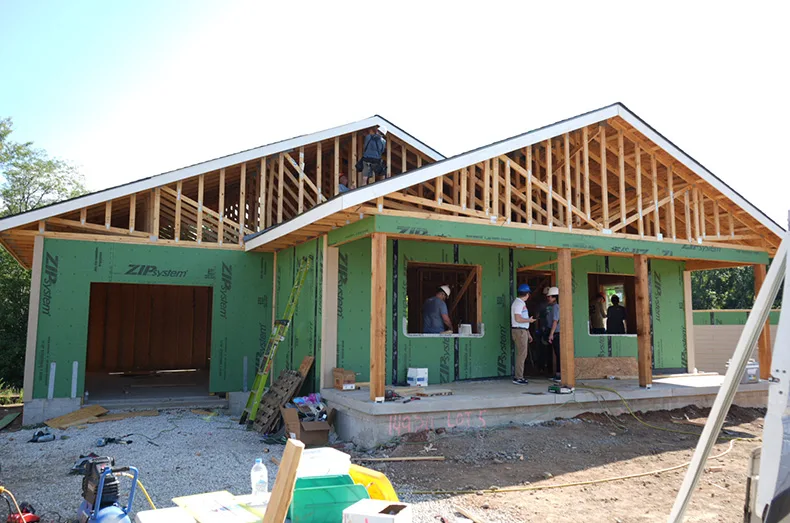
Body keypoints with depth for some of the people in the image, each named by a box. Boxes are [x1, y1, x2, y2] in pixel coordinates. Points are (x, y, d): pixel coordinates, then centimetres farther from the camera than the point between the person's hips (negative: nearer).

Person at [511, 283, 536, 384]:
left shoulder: (522, 303, 18)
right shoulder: (518, 303, -13)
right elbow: (518, 319, -23)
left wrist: (528, 334, 22)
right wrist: (529, 320, -8)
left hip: (523, 331, 10)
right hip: (519, 331, -10)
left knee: (523, 354, 13)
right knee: (521, 354, -9)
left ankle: (519, 376, 19)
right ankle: (518, 378, -6)